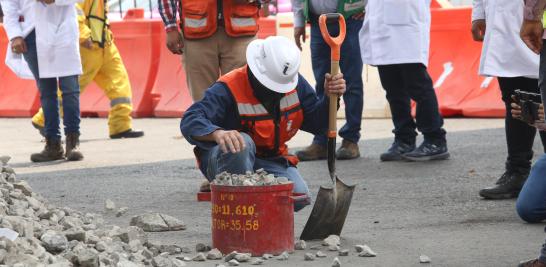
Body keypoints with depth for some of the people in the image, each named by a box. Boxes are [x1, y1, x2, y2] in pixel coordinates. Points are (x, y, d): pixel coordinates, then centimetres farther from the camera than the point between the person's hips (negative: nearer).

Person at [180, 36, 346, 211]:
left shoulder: (295, 84, -3)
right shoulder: (229, 89, -22)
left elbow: (316, 124, 7)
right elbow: (190, 121, -34)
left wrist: (330, 98, -14)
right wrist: (217, 133, -56)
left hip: (271, 162, 5)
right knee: (241, 144, -38)